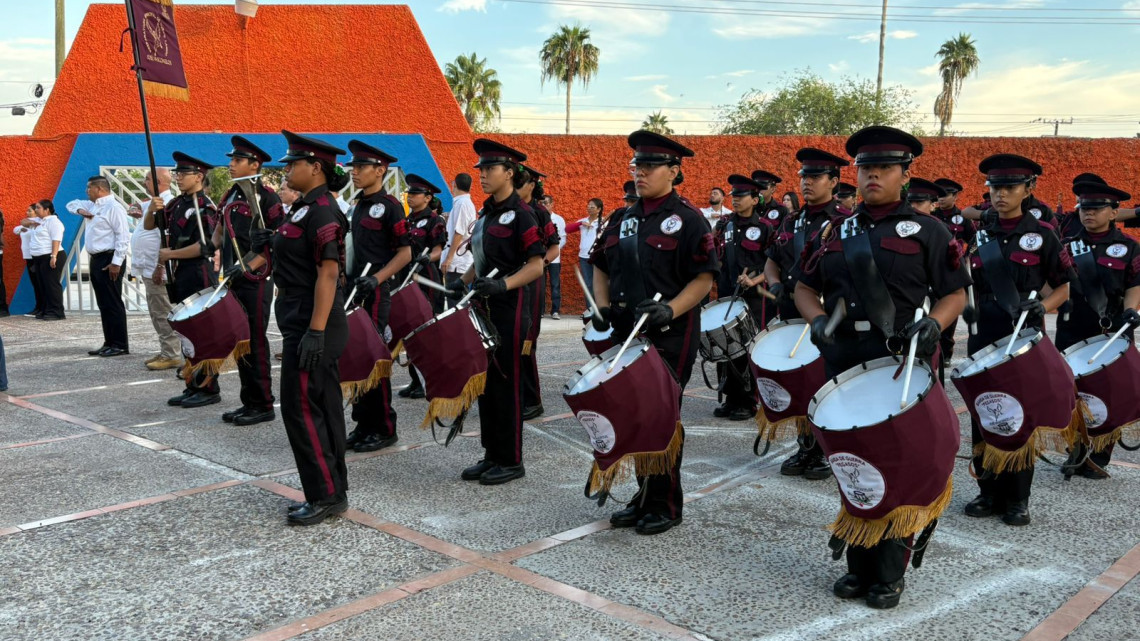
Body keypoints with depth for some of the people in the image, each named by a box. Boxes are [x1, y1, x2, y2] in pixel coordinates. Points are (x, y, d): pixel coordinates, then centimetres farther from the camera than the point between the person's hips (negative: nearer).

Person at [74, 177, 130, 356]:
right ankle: (109, 343, 18)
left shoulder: (113, 207, -12)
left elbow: (123, 236, -18)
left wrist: (116, 262, -22)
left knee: (113, 304, -7)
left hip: (109, 260, -10)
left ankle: (120, 345, -3)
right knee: (103, 304, 12)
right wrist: (80, 210, 9)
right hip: (95, 259, 10)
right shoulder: (93, 205, 16)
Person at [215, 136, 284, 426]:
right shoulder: (230, 196, 13)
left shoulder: (266, 197, -10)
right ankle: (248, 402, 20)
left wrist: (250, 266, -20)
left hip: (256, 280, -8)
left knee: (255, 343, -3)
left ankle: (263, 406, 6)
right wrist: (212, 245, 8)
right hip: (233, 280, 8)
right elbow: (221, 229, 27)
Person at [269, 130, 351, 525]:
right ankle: (333, 492, 20)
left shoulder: (322, 211, -16)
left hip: (311, 321, -10)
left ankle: (325, 496, 1)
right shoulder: (305, 208, 15)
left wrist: (315, 331, -26)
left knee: (299, 407, -7)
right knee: (321, 408, 12)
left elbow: (328, 273, -22)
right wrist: (268, 247, 6)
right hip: (303, 321, 10)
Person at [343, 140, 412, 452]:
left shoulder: (389, 206, -9)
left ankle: (384, 429, 7)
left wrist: (376, 279, -22)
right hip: (354, 290, 8)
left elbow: (405, 253, -12)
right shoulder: (359, 205, 15)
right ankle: (364, 426, 20)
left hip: (375, 293, -8)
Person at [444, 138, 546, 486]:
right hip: (485, 307, 9)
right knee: (486, 380, 12)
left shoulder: (519, 213, -11)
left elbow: (536, 266, -17)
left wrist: (502, 284, -29)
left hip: (510, 308, -8)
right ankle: (492, 455, 23)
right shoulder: (486, 212, 14)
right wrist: (464, 282, 7)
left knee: (506, 382, -1)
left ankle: (511, 461, 10)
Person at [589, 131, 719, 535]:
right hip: (628, 334, 6)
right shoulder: (622, 220, 13)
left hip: (671, 337, -6)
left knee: (662, 418, -1)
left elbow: (705, 278, -9)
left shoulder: (688, 220, -6)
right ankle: (644, 496, 26)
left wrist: (670, 310, -22)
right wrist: (603, 307, 3)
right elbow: (602, 266, 19)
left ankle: (666, 504, 14)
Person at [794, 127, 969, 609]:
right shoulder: (835, 231, 14)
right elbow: (805, 288, 16)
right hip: (843, 363, 4)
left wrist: (933, 324, -17)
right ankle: (859, 566, 24)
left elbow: (955, 293, 3)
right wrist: (816, 318, -4)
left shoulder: (927, 231, 3)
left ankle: (890, 573, 16)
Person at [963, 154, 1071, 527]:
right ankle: (989, 491, 20)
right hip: (984, 335, 3)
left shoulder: (1041, 234, -1)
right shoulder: (977, 234, 6)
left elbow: (1063, 287, 3)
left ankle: (1017, 499, 17)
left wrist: (1042, 307, -15)